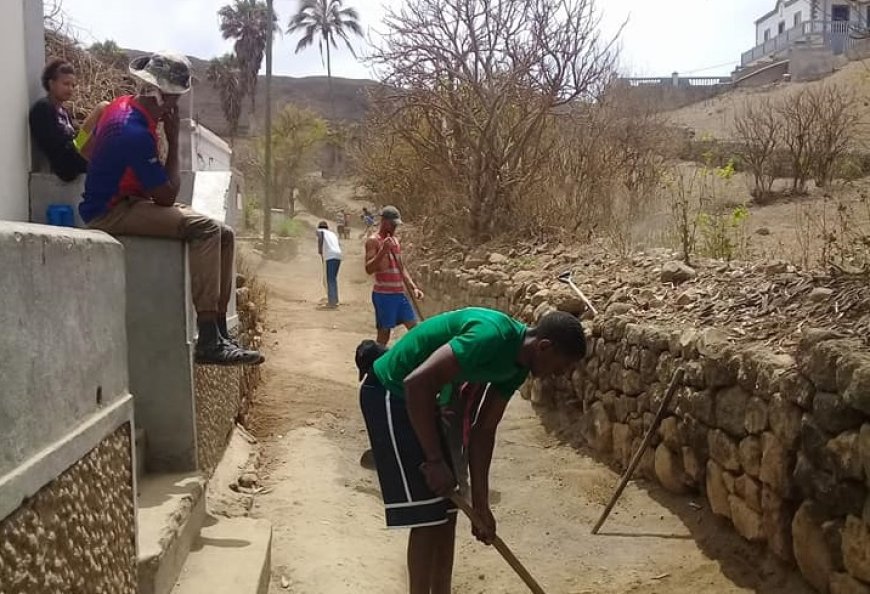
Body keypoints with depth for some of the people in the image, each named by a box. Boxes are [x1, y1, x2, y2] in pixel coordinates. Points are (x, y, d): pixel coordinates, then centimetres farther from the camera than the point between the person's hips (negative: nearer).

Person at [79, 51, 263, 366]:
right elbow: (167, 196, -21)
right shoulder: (136, 132, -25)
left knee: (223, 234, -2)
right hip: (111, 212, -10)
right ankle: (209, 340, -30)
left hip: (125, 201, 10)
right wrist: (173, 140, -15)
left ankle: (219, 331, -6)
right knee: (205, 230, -29)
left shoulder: (124, 105, 6)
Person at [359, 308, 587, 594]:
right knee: (429, 517, -7)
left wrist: (480, 505, 4)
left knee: (447, 511, 12)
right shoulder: (492, 336, -29)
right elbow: (417, 383, -33)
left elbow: (483, 431, 5)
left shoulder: (518, 365, 0)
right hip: (391, 394, -9)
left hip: (422, 399, 9)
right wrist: (435, 460, -24)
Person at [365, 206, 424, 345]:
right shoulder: (373, 241, -7)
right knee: (384, 332, -2)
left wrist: (413, 287, 11)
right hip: (383, 294, -7)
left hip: (399, 293, 7)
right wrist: (383, 250, -28)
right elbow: (369, 269, -17)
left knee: (414, 327, 5)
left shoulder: (395, 241, 16)